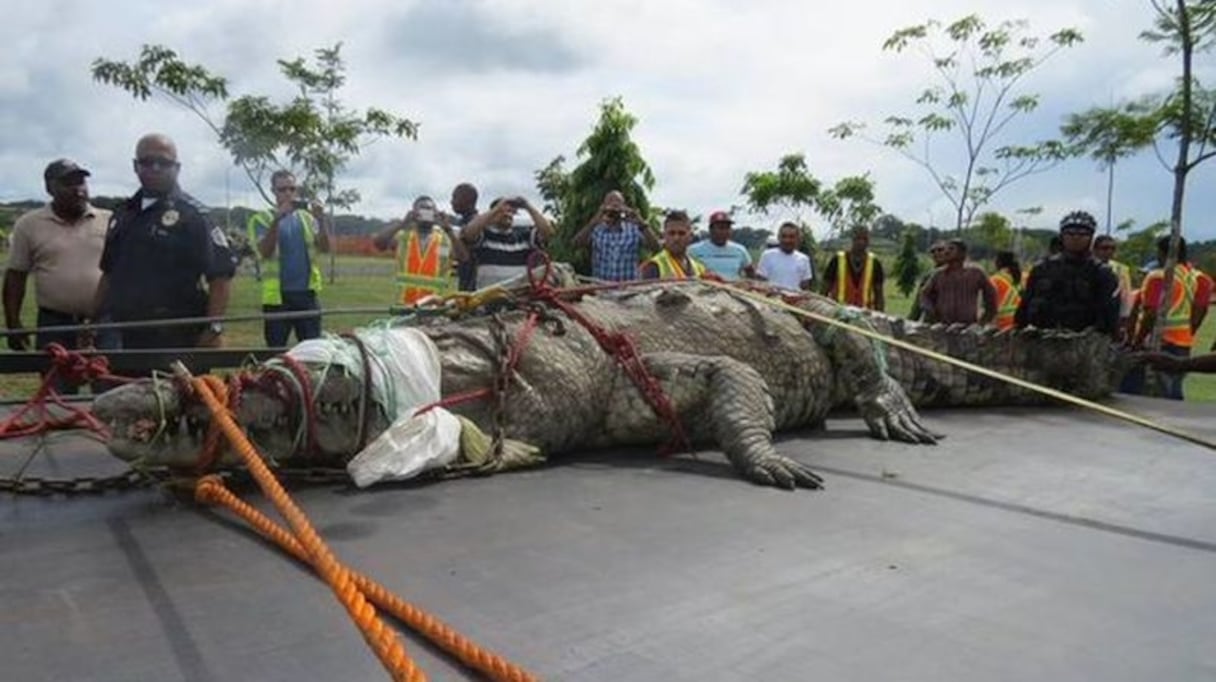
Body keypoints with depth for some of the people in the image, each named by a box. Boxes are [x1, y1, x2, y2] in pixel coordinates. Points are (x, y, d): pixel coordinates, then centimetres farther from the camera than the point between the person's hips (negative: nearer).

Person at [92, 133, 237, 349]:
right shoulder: (123, 214, 16)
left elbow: (221, 275, -11)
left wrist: (214, 330, -18)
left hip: (177, 340, -6)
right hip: (127, 338, 6)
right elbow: (109, 274, 23)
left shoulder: (192, 214, -5)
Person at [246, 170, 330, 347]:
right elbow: (265, 251, -15)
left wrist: (321, 220, -15)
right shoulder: (261, 219, 0)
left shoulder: (307, 217, 10)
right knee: (276, 351, 3)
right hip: (278, 296, -3)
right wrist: (277, 219, -24)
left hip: (307, 293, 3)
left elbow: (325, 248, 0)